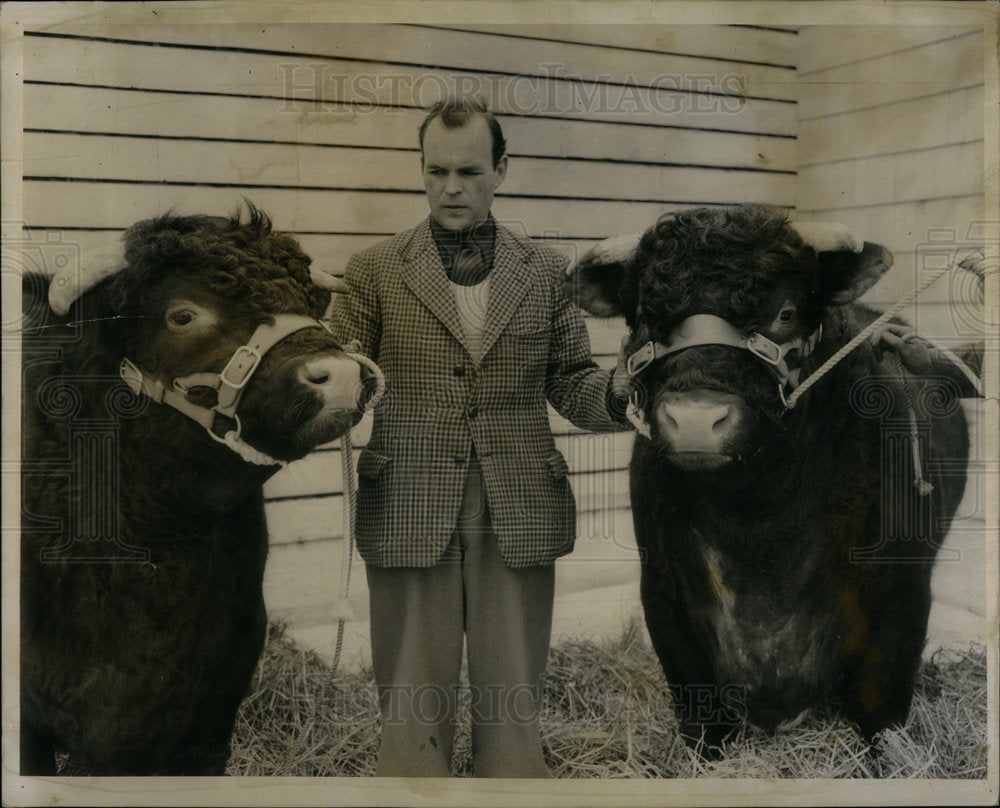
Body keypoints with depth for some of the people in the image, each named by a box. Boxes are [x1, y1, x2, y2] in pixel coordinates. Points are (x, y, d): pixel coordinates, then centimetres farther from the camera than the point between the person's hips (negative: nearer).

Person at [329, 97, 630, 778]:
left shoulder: (545, 272, 10)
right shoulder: (376, 270, 7)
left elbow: (570, 379, 11)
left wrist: (617, 399, -10)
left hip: (517, 516, 1)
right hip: (410, 513, -1)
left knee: (514, 704, 8)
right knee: (413, 708, 6)